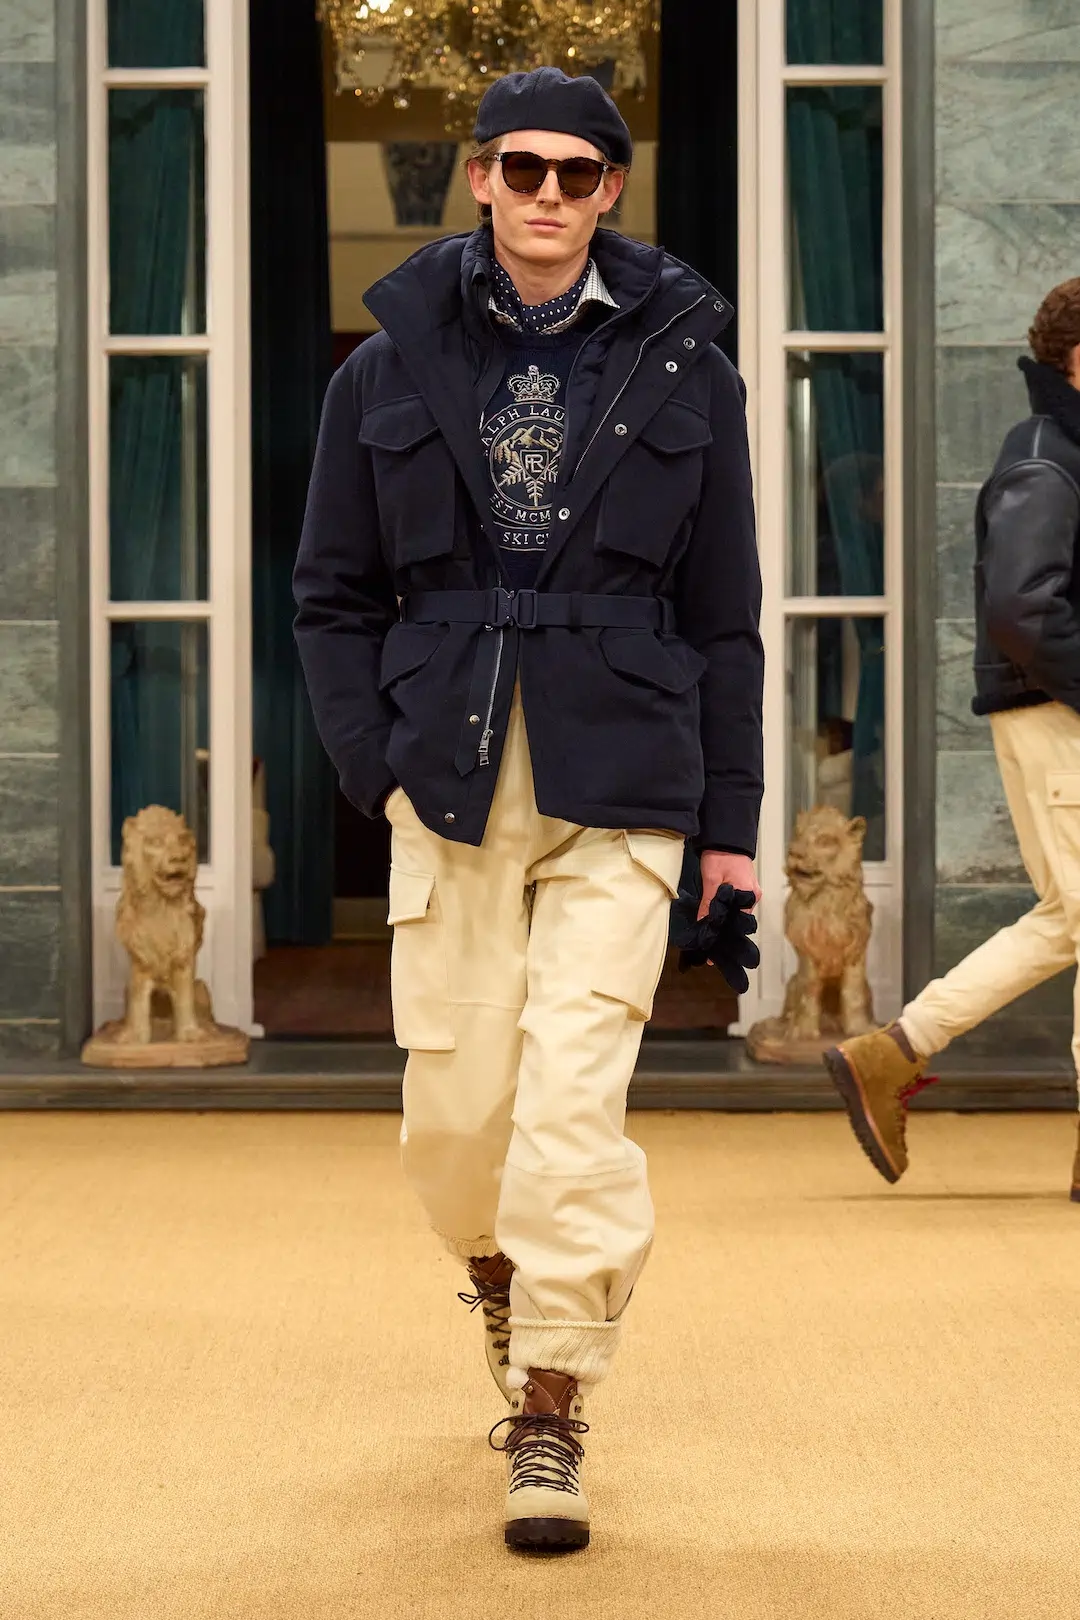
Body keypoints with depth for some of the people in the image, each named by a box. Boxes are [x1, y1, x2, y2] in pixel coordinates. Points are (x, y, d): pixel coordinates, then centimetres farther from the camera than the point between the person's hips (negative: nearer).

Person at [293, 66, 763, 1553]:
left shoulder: (686, 367, 7)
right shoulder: (393, 366, 7)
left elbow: (722, 620, 9)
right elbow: (333, 597, 11)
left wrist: (730, 829, 6)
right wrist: (378, 770, -1)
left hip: (620, 790, -1)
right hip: (449, 788, 1)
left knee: (573, 1095, -11)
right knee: (454, 1107, 3)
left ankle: (550, 1417, 0)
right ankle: (501, 1273, 37)